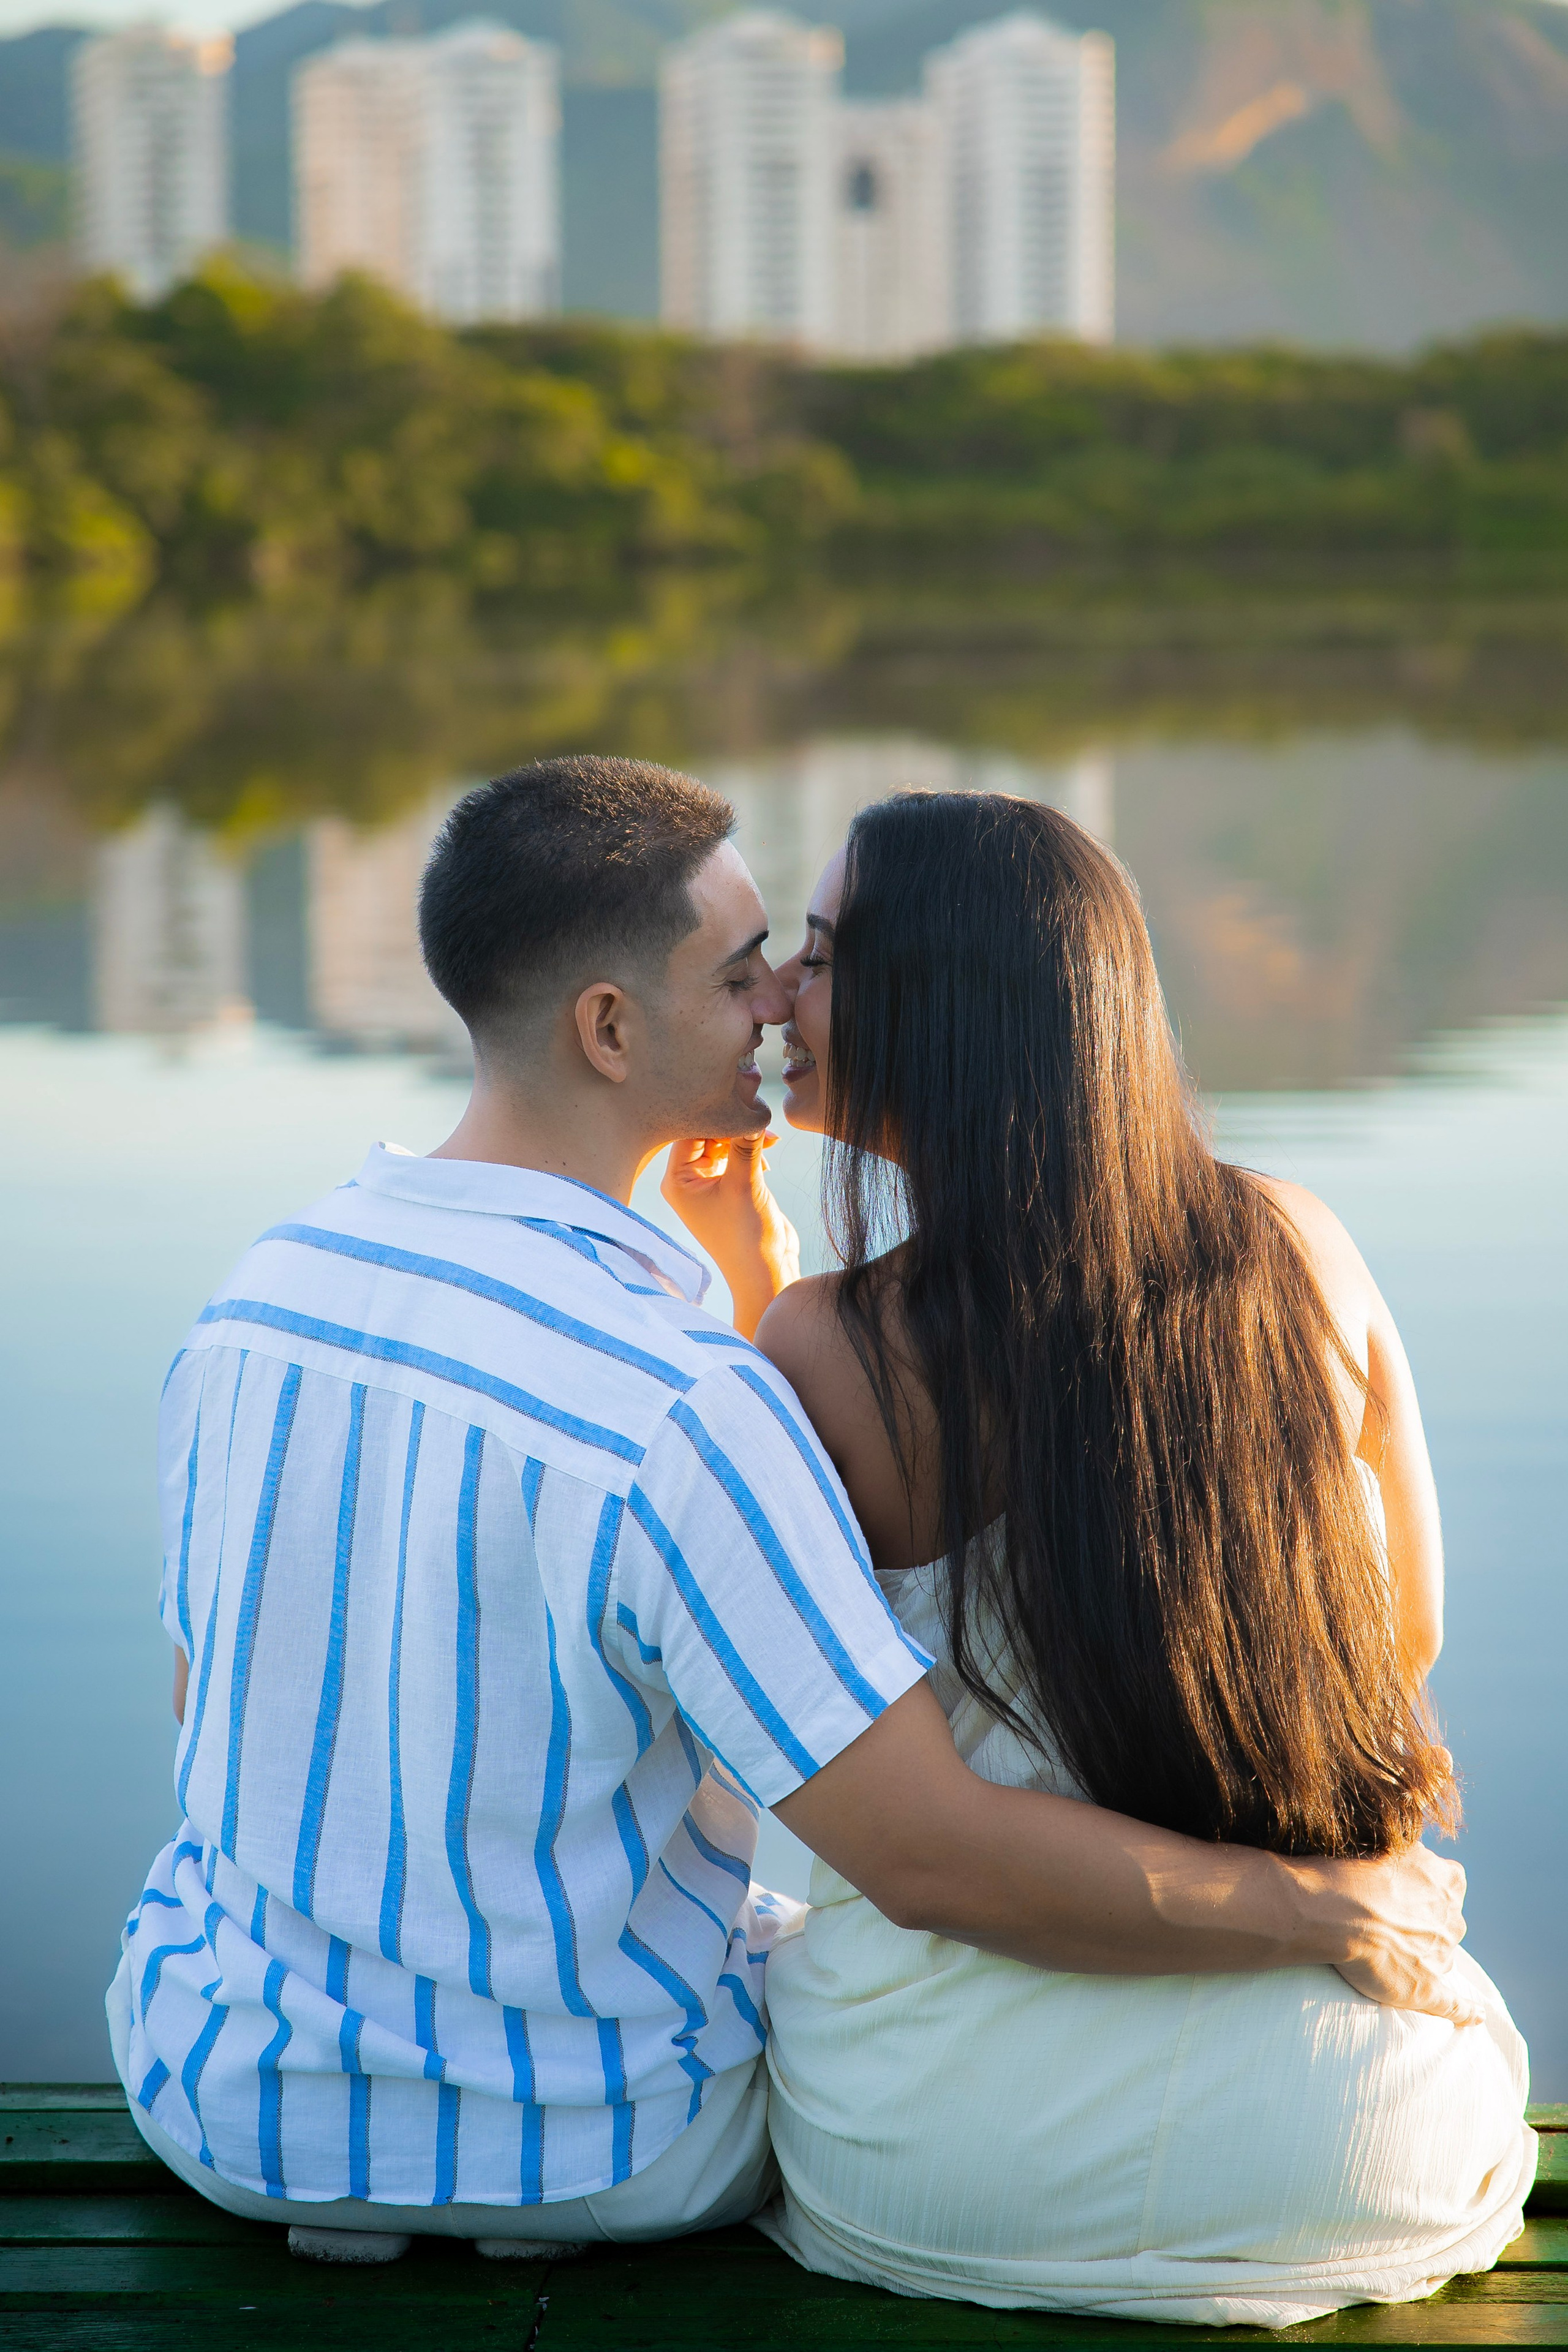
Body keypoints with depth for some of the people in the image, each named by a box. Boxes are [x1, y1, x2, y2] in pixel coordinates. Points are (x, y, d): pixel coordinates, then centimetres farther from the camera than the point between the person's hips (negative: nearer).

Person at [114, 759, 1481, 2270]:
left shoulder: (251, 1297, -9)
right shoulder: (679, 1408, -29)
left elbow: (211, 1716, 5)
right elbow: (933, 1857, -29)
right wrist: (1335, 1914, -18)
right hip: (592, 2148, -4)